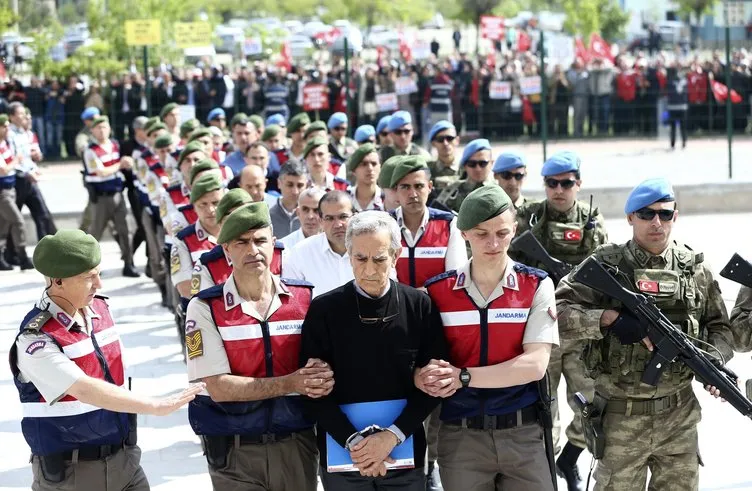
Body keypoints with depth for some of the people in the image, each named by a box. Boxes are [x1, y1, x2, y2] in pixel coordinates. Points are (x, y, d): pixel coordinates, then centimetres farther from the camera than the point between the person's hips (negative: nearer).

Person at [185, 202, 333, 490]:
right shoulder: (205, 308, -7)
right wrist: (291, 383, -21)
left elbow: (326, 362, 5)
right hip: (234, 451, -2)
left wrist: (323, 378, -20)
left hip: (297, 445, 2)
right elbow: (219, 388, -13)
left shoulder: (306, 299, 1)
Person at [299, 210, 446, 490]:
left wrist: (392, 436, -15)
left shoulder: (420, 307, -1)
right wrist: (353, 442, -16)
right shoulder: (324, 310, -3)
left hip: (405, 455, 1)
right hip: (341, 457, -1)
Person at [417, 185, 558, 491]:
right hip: (460, 436, 1)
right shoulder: (437, 291, 3)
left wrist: (463, 376, -17)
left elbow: (535, 365, -10)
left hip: (523, 434, -1)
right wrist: (423, 378, -22)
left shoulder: (536, 286, 0)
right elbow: (421, 361, 3)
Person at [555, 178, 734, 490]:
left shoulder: (694, 269, 3)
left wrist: (715, 360, -7)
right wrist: (608, 318, -28)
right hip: (621, 417, -3)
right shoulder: (605, 266, -8)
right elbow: (556, 313, -16)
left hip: (680, 415, 4)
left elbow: (719, 326, 12)